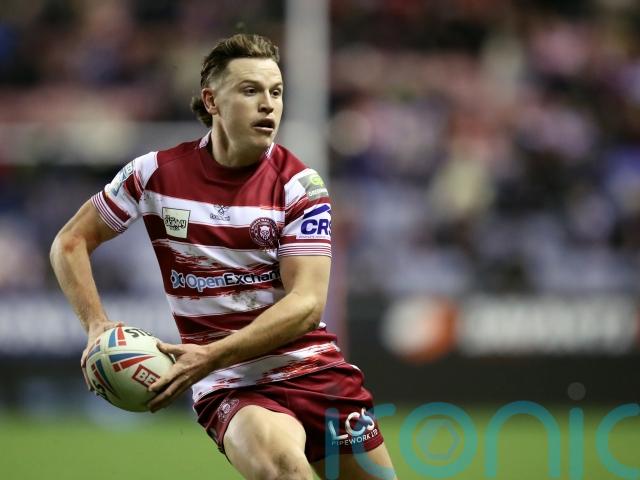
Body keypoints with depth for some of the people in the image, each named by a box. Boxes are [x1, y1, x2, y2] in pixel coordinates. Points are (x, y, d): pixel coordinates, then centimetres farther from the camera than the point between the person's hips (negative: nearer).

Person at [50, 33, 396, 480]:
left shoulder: (299, 185, -5)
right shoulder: (157, 173, -2)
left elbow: (307, 303, -13)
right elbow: (70, 242, 9)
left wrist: (211, 355, -24)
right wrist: (97, 324, -7)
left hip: (311, 365, 3)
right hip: (227, 383, -3)